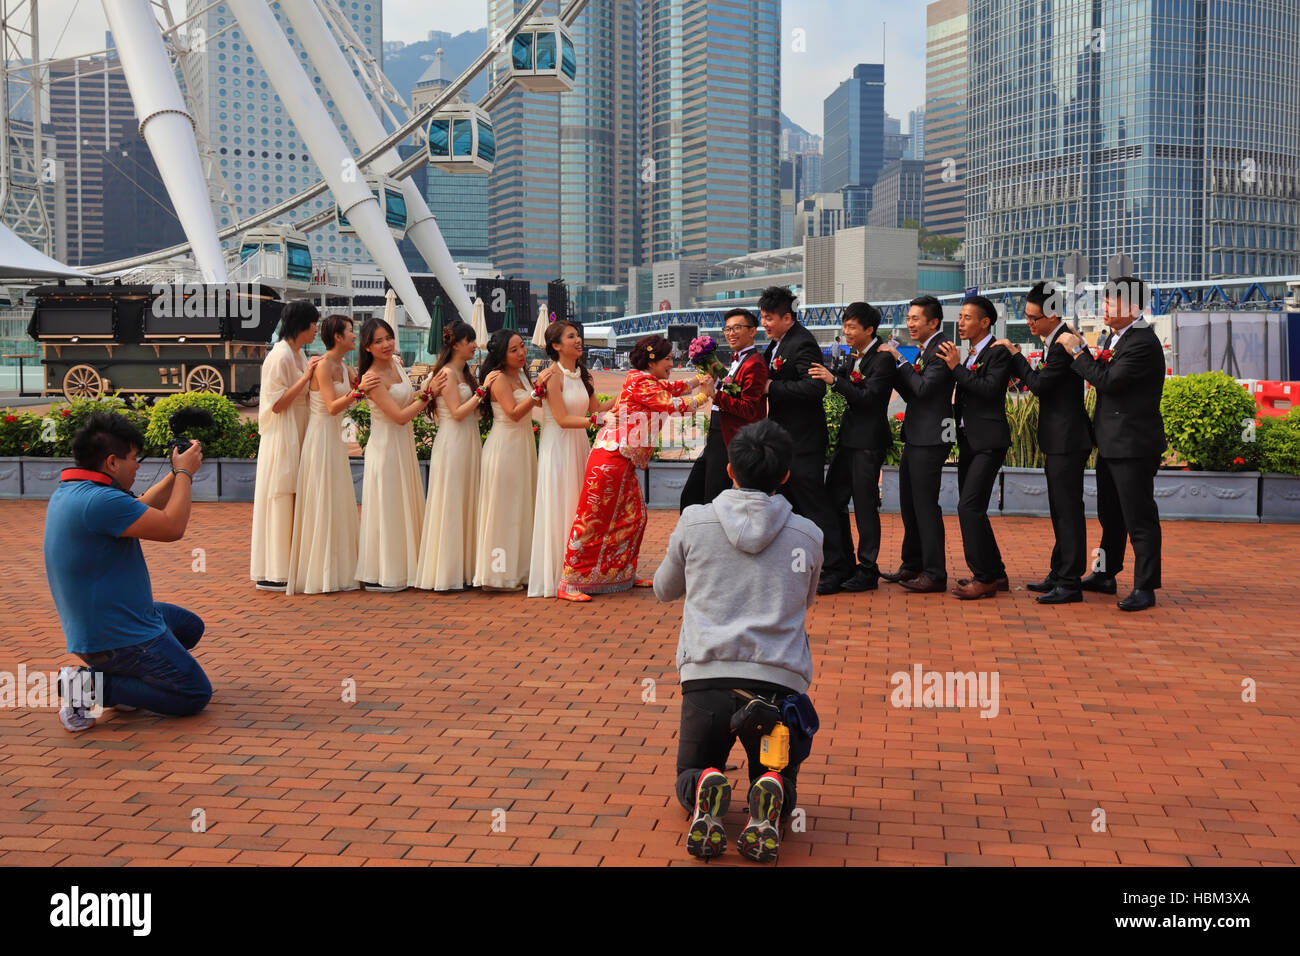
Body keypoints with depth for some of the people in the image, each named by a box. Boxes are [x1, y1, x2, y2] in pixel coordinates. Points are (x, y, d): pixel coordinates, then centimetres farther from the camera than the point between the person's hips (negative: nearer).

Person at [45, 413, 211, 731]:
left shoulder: (67, 492, 6)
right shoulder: (99, 501, -28)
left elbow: (141, 509, 19)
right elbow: (172, 527, -23)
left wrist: (176, 475, 14)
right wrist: (184, 473, -10)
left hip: (92, 625, 11)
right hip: (117, 638, -11)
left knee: (190, 626, 29)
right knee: (195, 695, -3)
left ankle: (125, 679, 10)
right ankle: (93, 687, -8)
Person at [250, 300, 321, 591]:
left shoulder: (299, 354, 12)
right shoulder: (280, 355, -15)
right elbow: (277, 403, -20)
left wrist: (314, 374, 7)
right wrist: (306, 377, -19)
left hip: (297, 438, 9)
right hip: (282, 439, -9)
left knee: (288, 502, 11)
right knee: (279, 502, -6)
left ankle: (282, 569, 18)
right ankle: (271, 575, -1)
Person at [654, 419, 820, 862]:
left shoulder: (695, 521, 4)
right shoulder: (808, 536, 7)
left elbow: (664, 590, 22)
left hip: (706, 676, 0)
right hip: (779, 681, 1)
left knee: (689, 779, 22)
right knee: (780, 784, 23)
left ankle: (705, 794, -15)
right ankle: (768, 799, -15)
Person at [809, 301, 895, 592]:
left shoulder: (882, 359, -12)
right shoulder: (854, 360, 15)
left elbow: (868, 398, -20)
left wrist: (834, 380, -26)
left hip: (869, 442, -9)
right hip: (848, 439, 9)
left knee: (865, 506, -2)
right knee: (833, 501, 8)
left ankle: (867, 571, 8)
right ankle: (839, 569, 15)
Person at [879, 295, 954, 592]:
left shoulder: (941, 350, -13)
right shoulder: (925, 351, 17)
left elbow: (923, 388, -23)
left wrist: (899, 359, -15)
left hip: (930, 439, -10)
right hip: (915, 438, 10)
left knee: (926, 505, -7)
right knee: (909, 504, 16)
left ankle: (935, 574, -1)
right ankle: (913, 566, 27)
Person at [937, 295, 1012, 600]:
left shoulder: (998, 352, -10)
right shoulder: (968, 354, 15)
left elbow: (990, 389, -23)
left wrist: (956, 367, -19)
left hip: (988, 441, -9)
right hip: (968, 439, 9)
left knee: (970, 506, -14)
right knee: (971, 508, 11)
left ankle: (984, 577, -8)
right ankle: (995, 574, 21)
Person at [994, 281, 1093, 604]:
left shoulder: (1063, 344, -18)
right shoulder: (1055, 341, 13)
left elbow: (1040, 384, -19)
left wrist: (1017, 356, -10)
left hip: (1068, 441, -11)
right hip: (1059, 441, 11)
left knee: (1068, 510, -7)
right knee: (1060, 510, 16)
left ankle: (1070, 583, -4)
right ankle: (1059, 575, 26)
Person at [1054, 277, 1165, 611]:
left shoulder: (1144, 343, -19)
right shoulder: (1116, 336, 11)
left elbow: (1109, 381, -24)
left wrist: (1078, 352, -17)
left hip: (1134, 445, -10)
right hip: (1111, 443, 10)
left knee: (1139, 518, -3)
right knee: (1110, 514, 21)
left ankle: (1145, 588, 3)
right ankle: (1106, 574, 34)